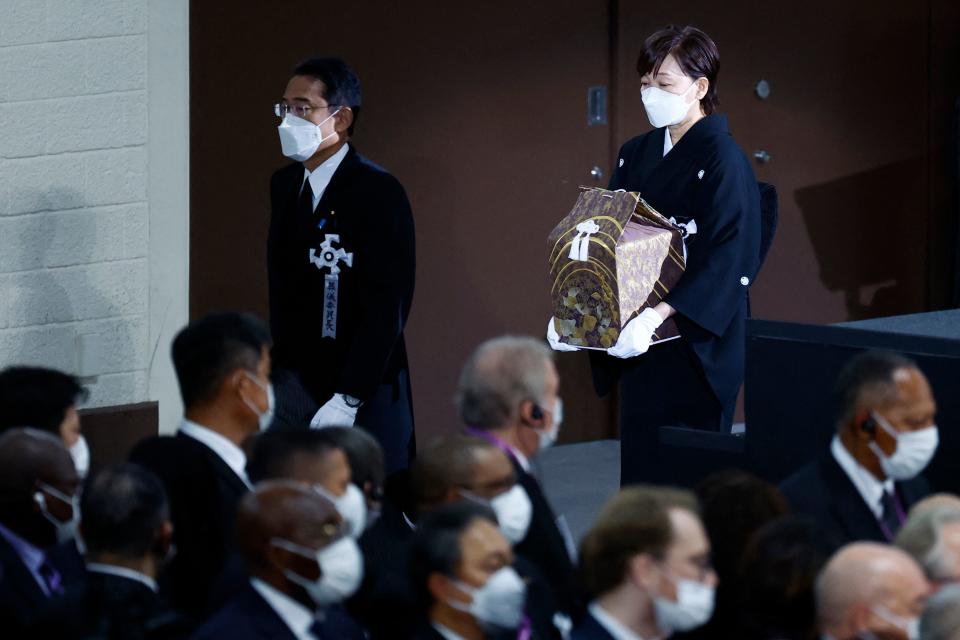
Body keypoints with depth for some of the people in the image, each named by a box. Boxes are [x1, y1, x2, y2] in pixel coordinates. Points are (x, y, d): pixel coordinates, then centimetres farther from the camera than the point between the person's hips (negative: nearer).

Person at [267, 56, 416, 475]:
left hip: (364, 395, -6)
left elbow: (386, 307, -16)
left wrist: (347, 400, -19)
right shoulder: (285, 184, 11)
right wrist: (280, 369, 9)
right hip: (296, 385, 6)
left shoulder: (378, 193, -12)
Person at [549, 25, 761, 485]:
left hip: (699, 340, -7)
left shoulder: (722, 158, -11)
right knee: (640, 461, 7)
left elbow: (728, 258, -19)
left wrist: (660, 314, -28)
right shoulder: (636, 155, 11)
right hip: (640, 342, 7)